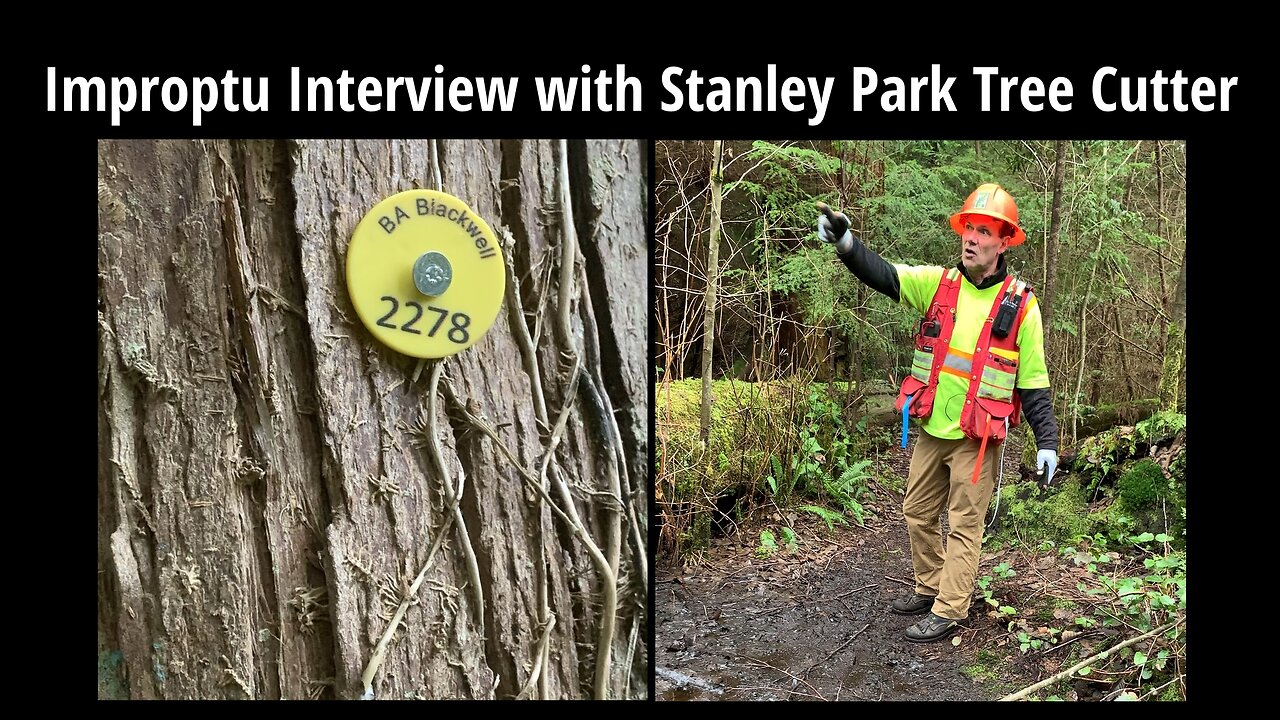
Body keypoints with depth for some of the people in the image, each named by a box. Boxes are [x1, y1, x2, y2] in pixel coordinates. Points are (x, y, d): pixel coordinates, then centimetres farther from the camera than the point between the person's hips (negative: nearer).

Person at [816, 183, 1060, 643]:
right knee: (918, 513, 16)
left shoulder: (1019, 304, -7)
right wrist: (845, 243, -30)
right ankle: (929, 588, 34)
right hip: (931, 430, 5)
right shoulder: (938, 283, 1)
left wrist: (1047, 442, -6)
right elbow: (883, 275, -11)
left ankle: (949, 611, 13)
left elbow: (1034, 382, -4)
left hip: (977, 438, -4)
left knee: (964, 525, 4)